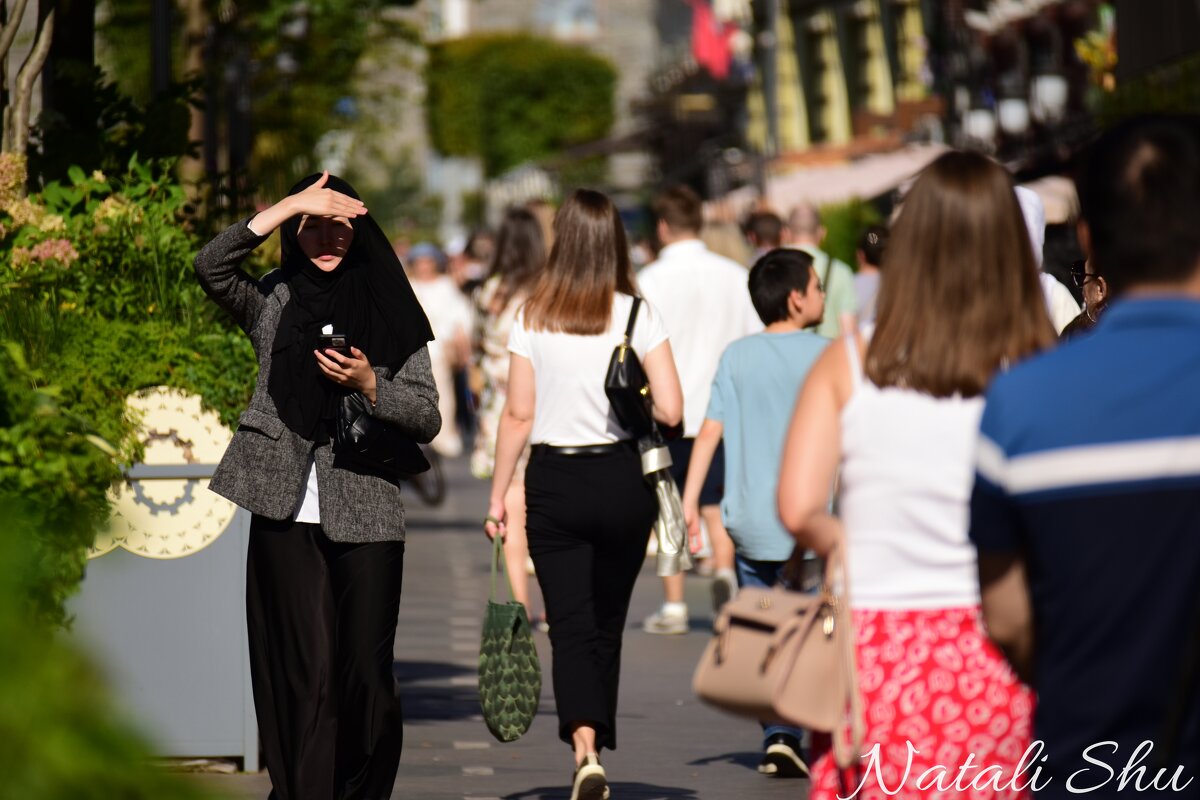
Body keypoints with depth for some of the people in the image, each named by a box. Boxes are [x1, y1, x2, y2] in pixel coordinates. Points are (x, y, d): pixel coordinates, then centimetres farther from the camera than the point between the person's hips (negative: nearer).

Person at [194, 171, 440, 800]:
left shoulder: (390, 308, 9)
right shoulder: (274, 303, 11)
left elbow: (427, 419, 6)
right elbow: (210, 266, -8)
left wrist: (370, 386, -13)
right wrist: (291, 205, -12)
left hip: (365, 514, 0)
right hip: (287, 515, 0)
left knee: (366, 673, -2)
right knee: (304, 673, -2)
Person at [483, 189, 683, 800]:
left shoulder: (533, 318, -4)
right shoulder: (638, 315, -5)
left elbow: (518, 415, -4)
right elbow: (670, 411, -11)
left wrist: (498, 495, 4)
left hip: (553, 481, -1)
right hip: (623, 480, 1)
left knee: (570, 628, -1)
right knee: (607, 625, 16)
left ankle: (585, 750, -20)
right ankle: (597, 745, 25)